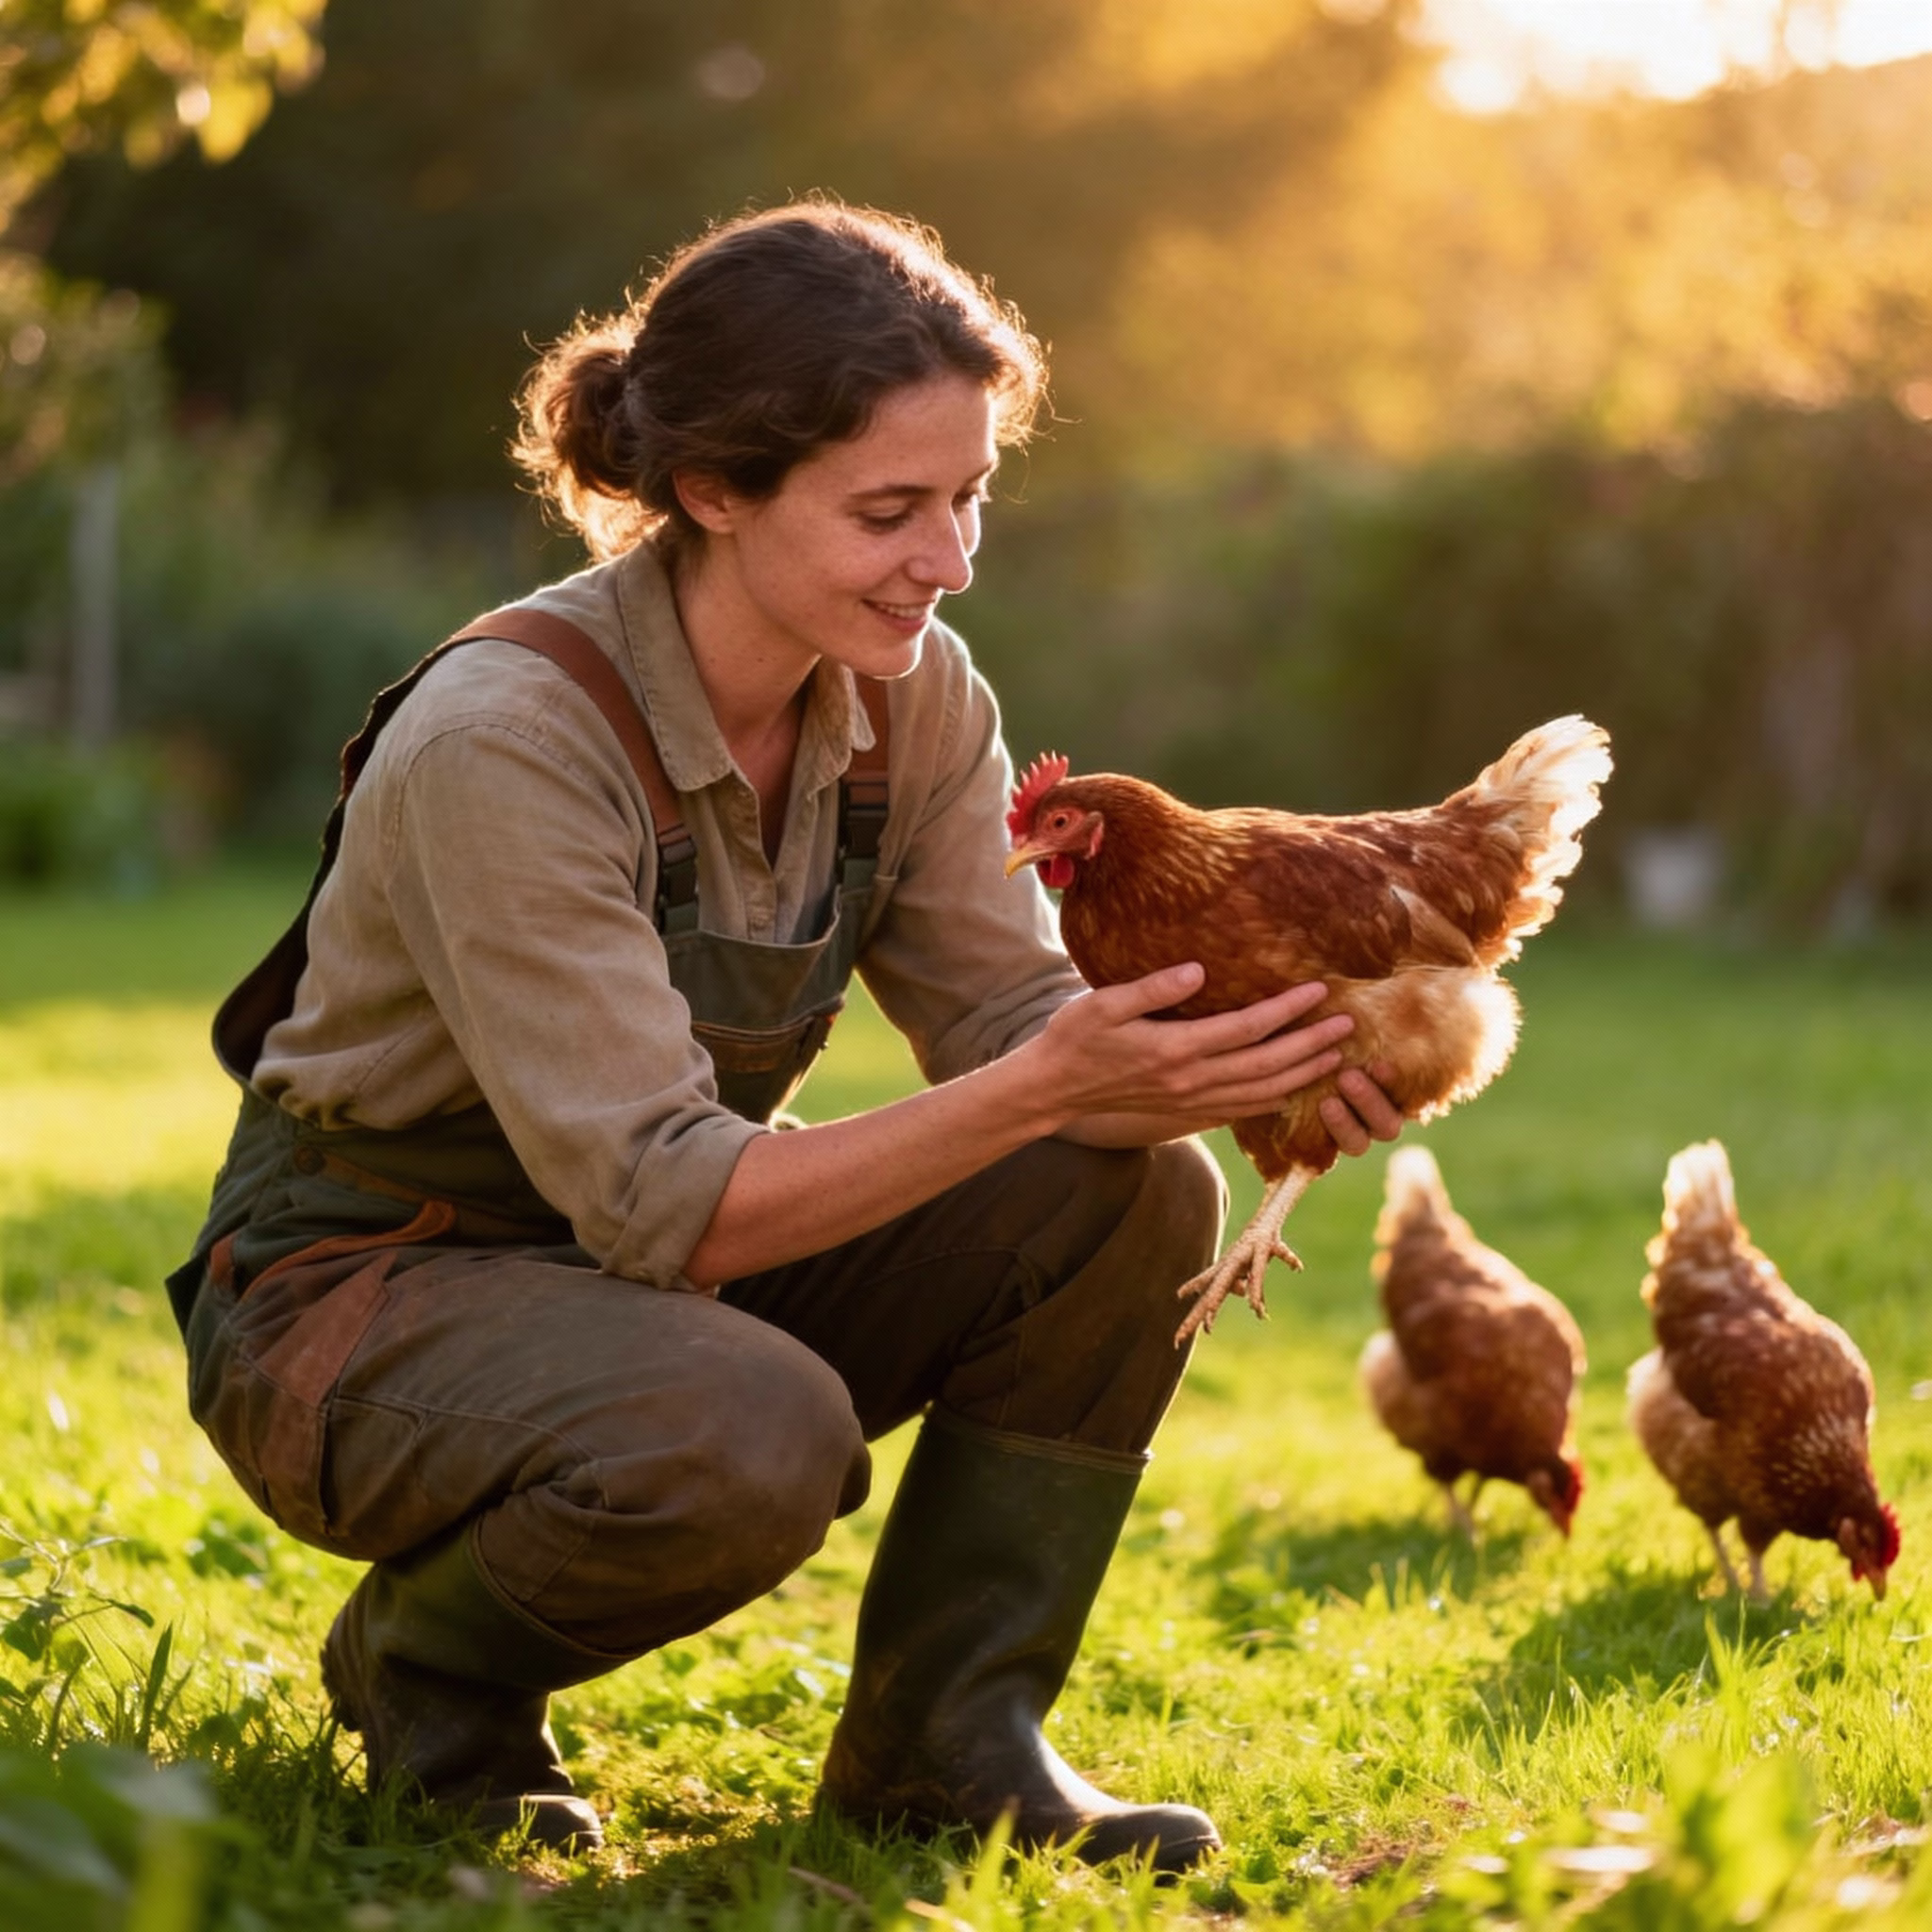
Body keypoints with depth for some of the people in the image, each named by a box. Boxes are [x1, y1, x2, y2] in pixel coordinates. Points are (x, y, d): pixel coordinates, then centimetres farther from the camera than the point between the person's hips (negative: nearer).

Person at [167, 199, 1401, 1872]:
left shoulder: (911, 695, -7)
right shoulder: (500, 740, -28)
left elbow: (1012, 1023, -7)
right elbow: (665, 1207, -30)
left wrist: (1230, 1069, -28)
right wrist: (1041, 1089, -38)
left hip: (662, 1263, 7)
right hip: (358, 1294, -6)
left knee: (1138, 1199, -14)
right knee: (750, 1434, -37)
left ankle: (946, 1735, -3)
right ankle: (427, 1661, -5)